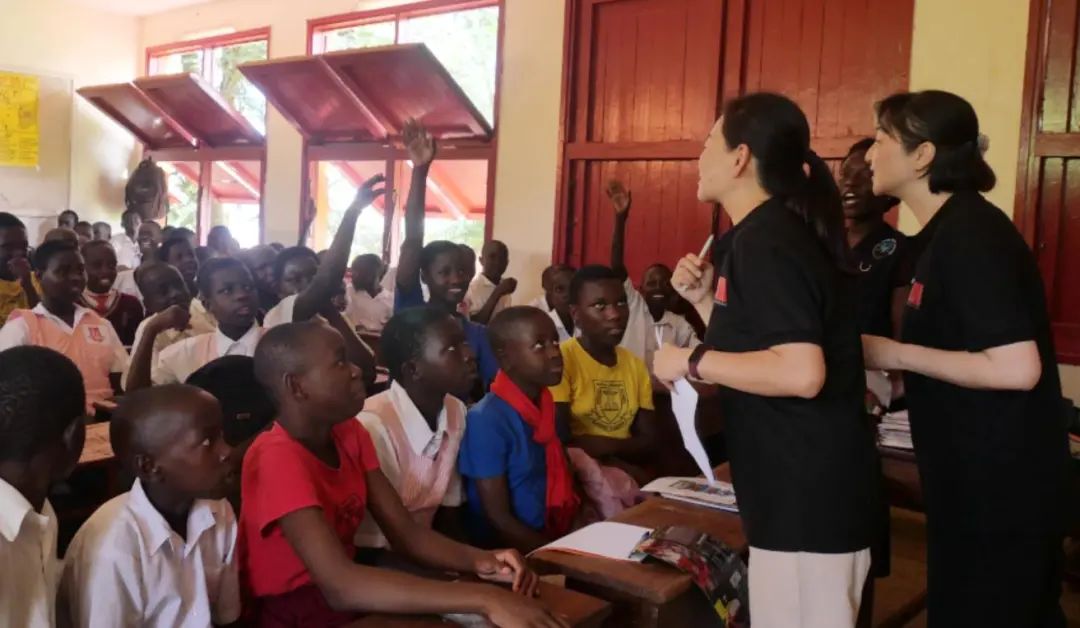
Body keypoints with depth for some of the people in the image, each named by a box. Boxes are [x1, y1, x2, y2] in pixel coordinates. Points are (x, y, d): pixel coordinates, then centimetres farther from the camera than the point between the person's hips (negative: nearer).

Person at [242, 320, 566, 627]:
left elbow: (404, 531, -2)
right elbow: (339, 585, -34)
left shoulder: (349, 433, 1)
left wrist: (479, 560, -22)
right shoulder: (276, 458, -23)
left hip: (353, 601, 7)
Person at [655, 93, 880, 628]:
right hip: (805, 493, 10)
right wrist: (704, 299, 8)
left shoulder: (763, 242, -18)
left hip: (809, 499, -10)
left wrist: (692, 361, -18)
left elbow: (801, 373, -28)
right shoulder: (776, 232, 14)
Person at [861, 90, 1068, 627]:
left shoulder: (969, 235, -21)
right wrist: (896, 368, 8)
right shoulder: (951, 230, 9)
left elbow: (1017, 367, -28)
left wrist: (896, 355, -20)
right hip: (980, 474, 9)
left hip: (999, 480, -9)